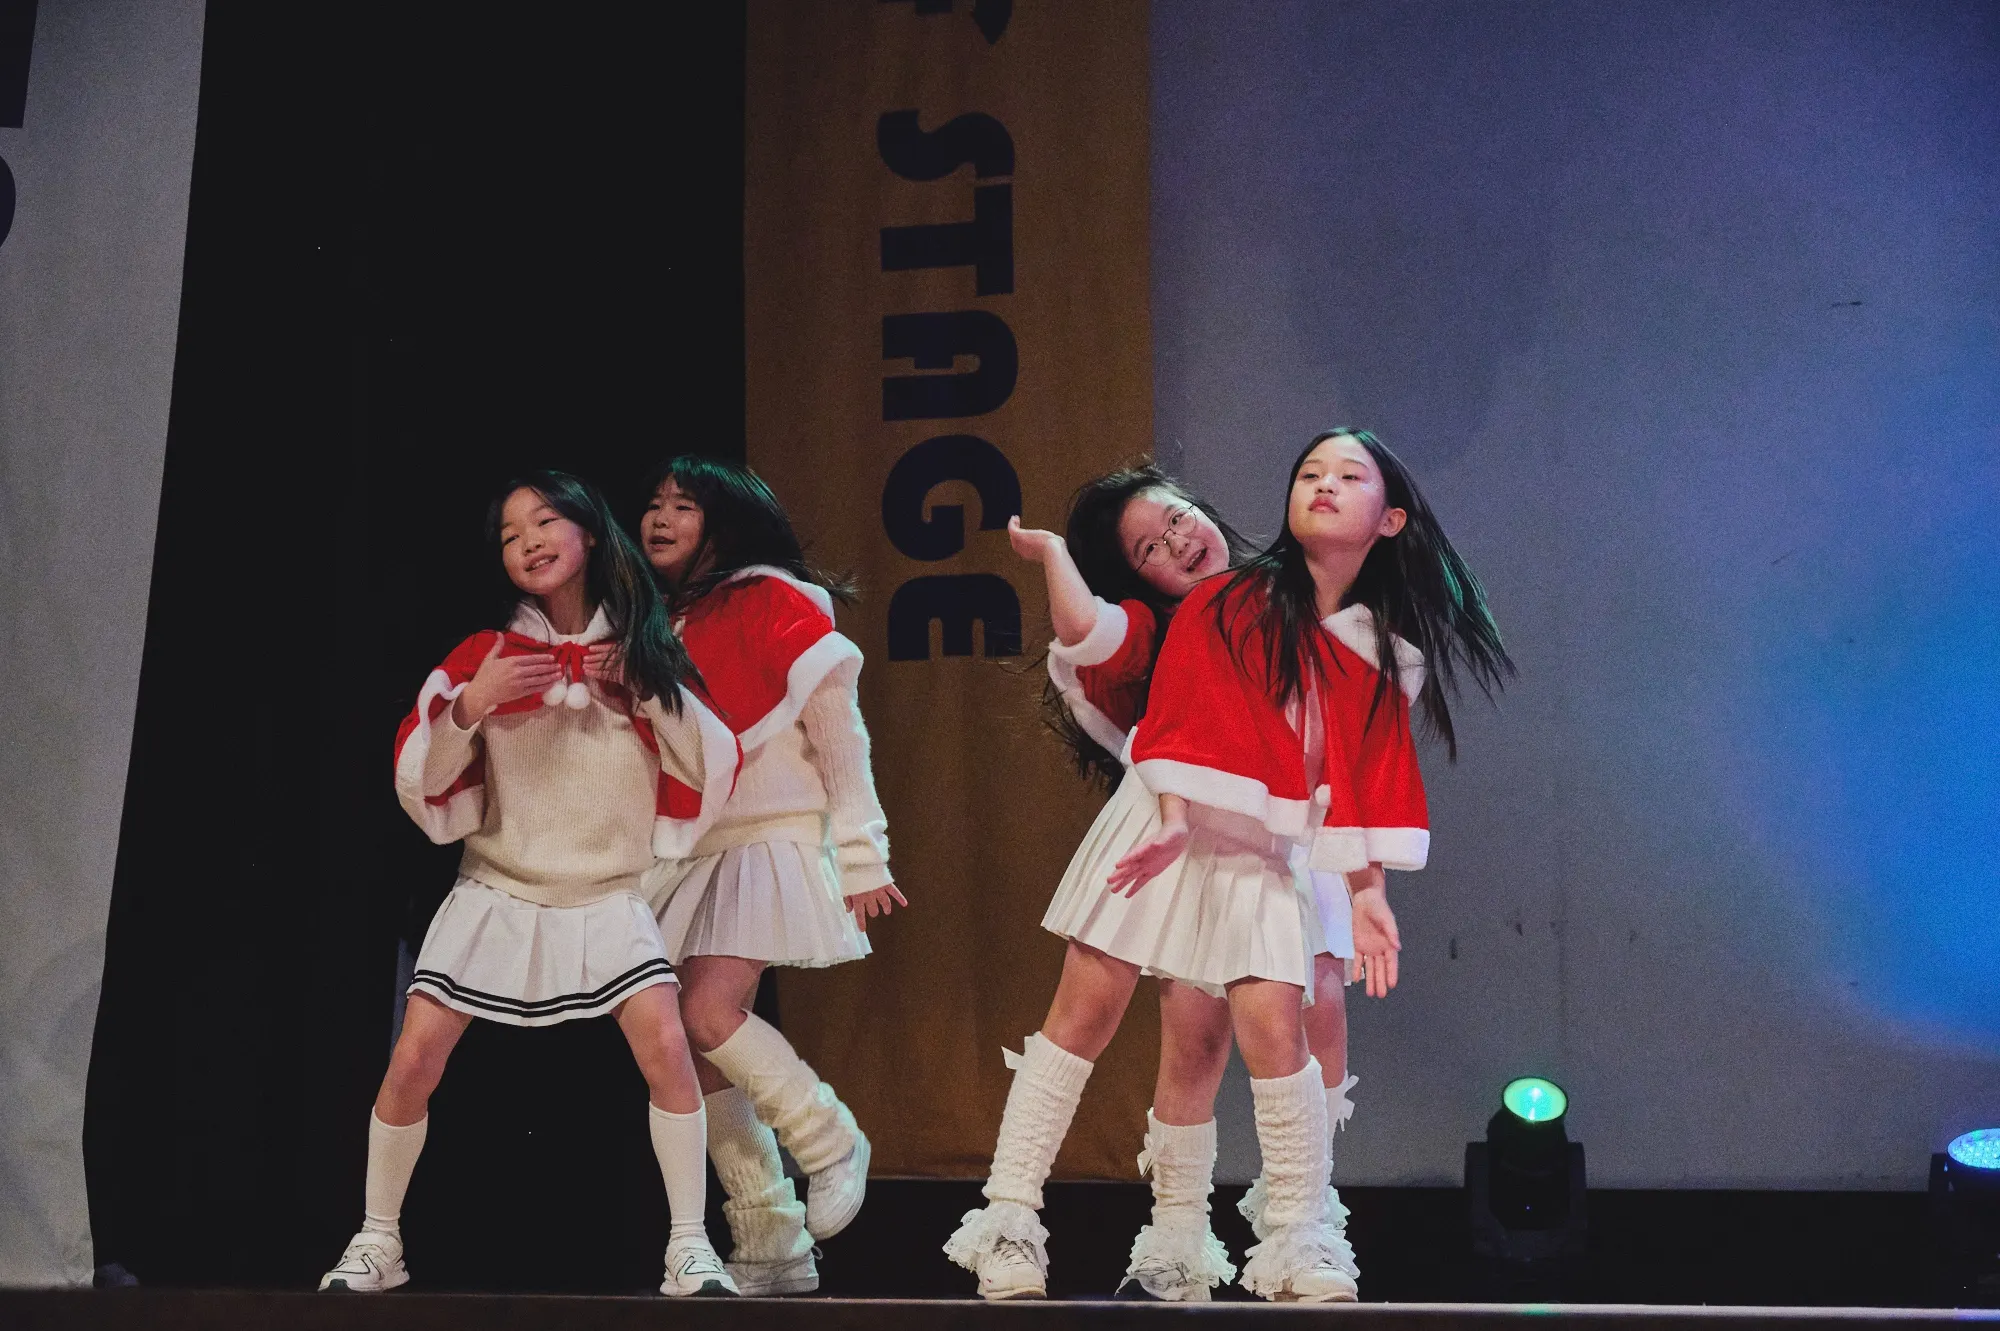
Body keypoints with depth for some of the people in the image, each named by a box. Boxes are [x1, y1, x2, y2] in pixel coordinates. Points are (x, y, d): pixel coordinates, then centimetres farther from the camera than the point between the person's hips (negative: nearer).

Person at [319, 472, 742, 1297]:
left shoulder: (640, 655, 2)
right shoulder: (486, 655, -2)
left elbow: (712, 765, 0)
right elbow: (419, 778, -3)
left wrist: (649, 692, -13)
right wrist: (468, 707, -20)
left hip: (608, 899, 0)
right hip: (498, 895, 0)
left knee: (666, 1046, -20)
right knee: (414, 1059, -8)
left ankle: (689, 1249, -11)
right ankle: (377, 1241, 10)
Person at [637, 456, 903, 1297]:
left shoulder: (771, 603, -6)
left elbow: (838, 733, -7)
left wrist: (861, 856, -9)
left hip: (769, 840, -7)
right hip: (687, 851, 7)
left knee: (710, 1013, -22)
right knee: (699, 1047, 1)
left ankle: (830, 1143, 1)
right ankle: (770, 1248, 7)